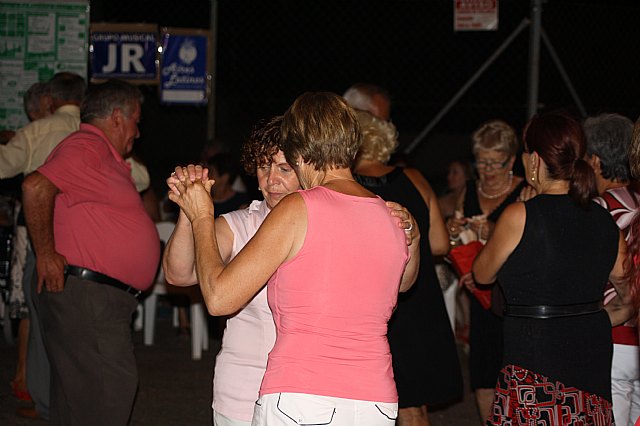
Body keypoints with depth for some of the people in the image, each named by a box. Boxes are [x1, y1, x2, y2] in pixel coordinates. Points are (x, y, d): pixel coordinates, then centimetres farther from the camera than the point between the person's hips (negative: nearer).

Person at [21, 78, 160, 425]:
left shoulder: (104, 155, 23)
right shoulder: (87, 147, -11)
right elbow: (36, 187, -25)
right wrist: (45, 254, -19)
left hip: (104, 297, 11)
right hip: (83, 292, -11)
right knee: (109, 388, -13)